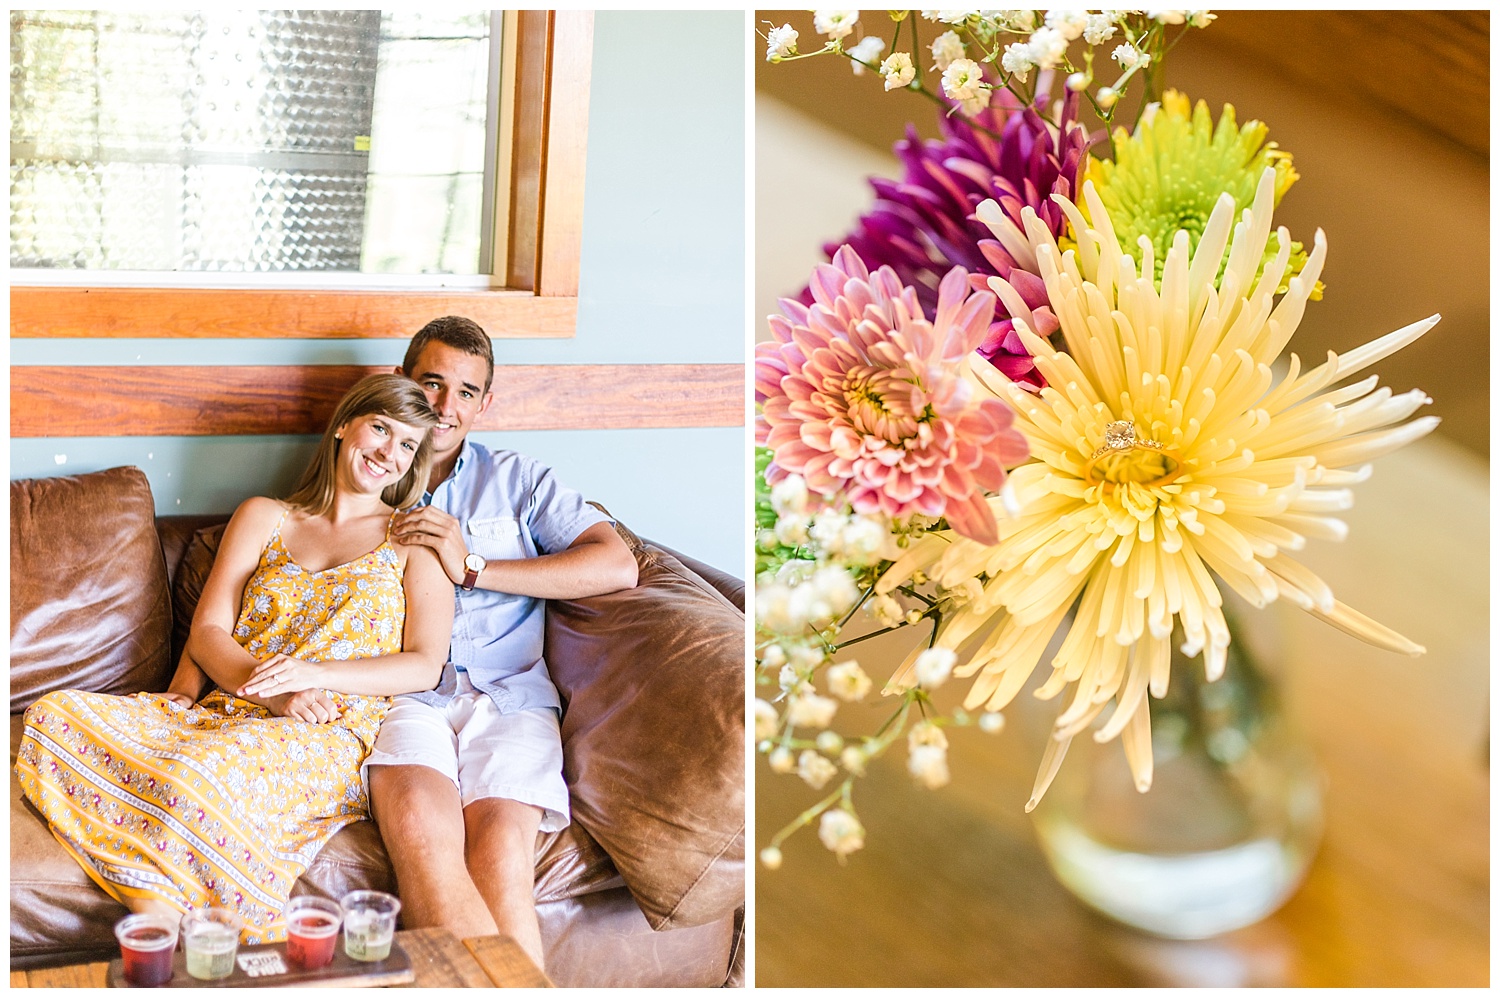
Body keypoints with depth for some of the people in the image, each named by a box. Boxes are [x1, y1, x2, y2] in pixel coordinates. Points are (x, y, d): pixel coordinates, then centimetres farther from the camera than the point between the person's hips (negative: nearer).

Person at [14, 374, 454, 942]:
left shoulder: (415, 539, 12)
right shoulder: (264, 518, 20)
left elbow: (425, 666, 1)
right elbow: (207, 633, 10)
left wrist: (316, 673, -14)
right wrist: (275, 694, -10)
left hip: (330, 738, -4)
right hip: (229, 717, 5)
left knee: (196, 774, -38)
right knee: (54, 716, -21)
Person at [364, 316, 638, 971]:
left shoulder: (518, 481, 22)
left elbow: (619, 567, 5)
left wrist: (472, 567, 0)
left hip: (506, 695, 0)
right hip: (401, 694, 0)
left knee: (499, 852, -30)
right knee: (421, 825, -33)